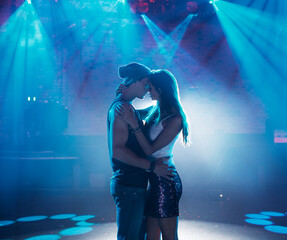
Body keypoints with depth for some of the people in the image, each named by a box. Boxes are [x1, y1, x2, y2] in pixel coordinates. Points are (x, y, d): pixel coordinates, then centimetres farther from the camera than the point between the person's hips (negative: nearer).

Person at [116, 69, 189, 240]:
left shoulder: (175, 119, -16)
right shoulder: (156, 111, 8)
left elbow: (150, 149, -18)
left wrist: (134, 123, -22)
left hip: (165, 181, -8)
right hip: (156, 180, 9)